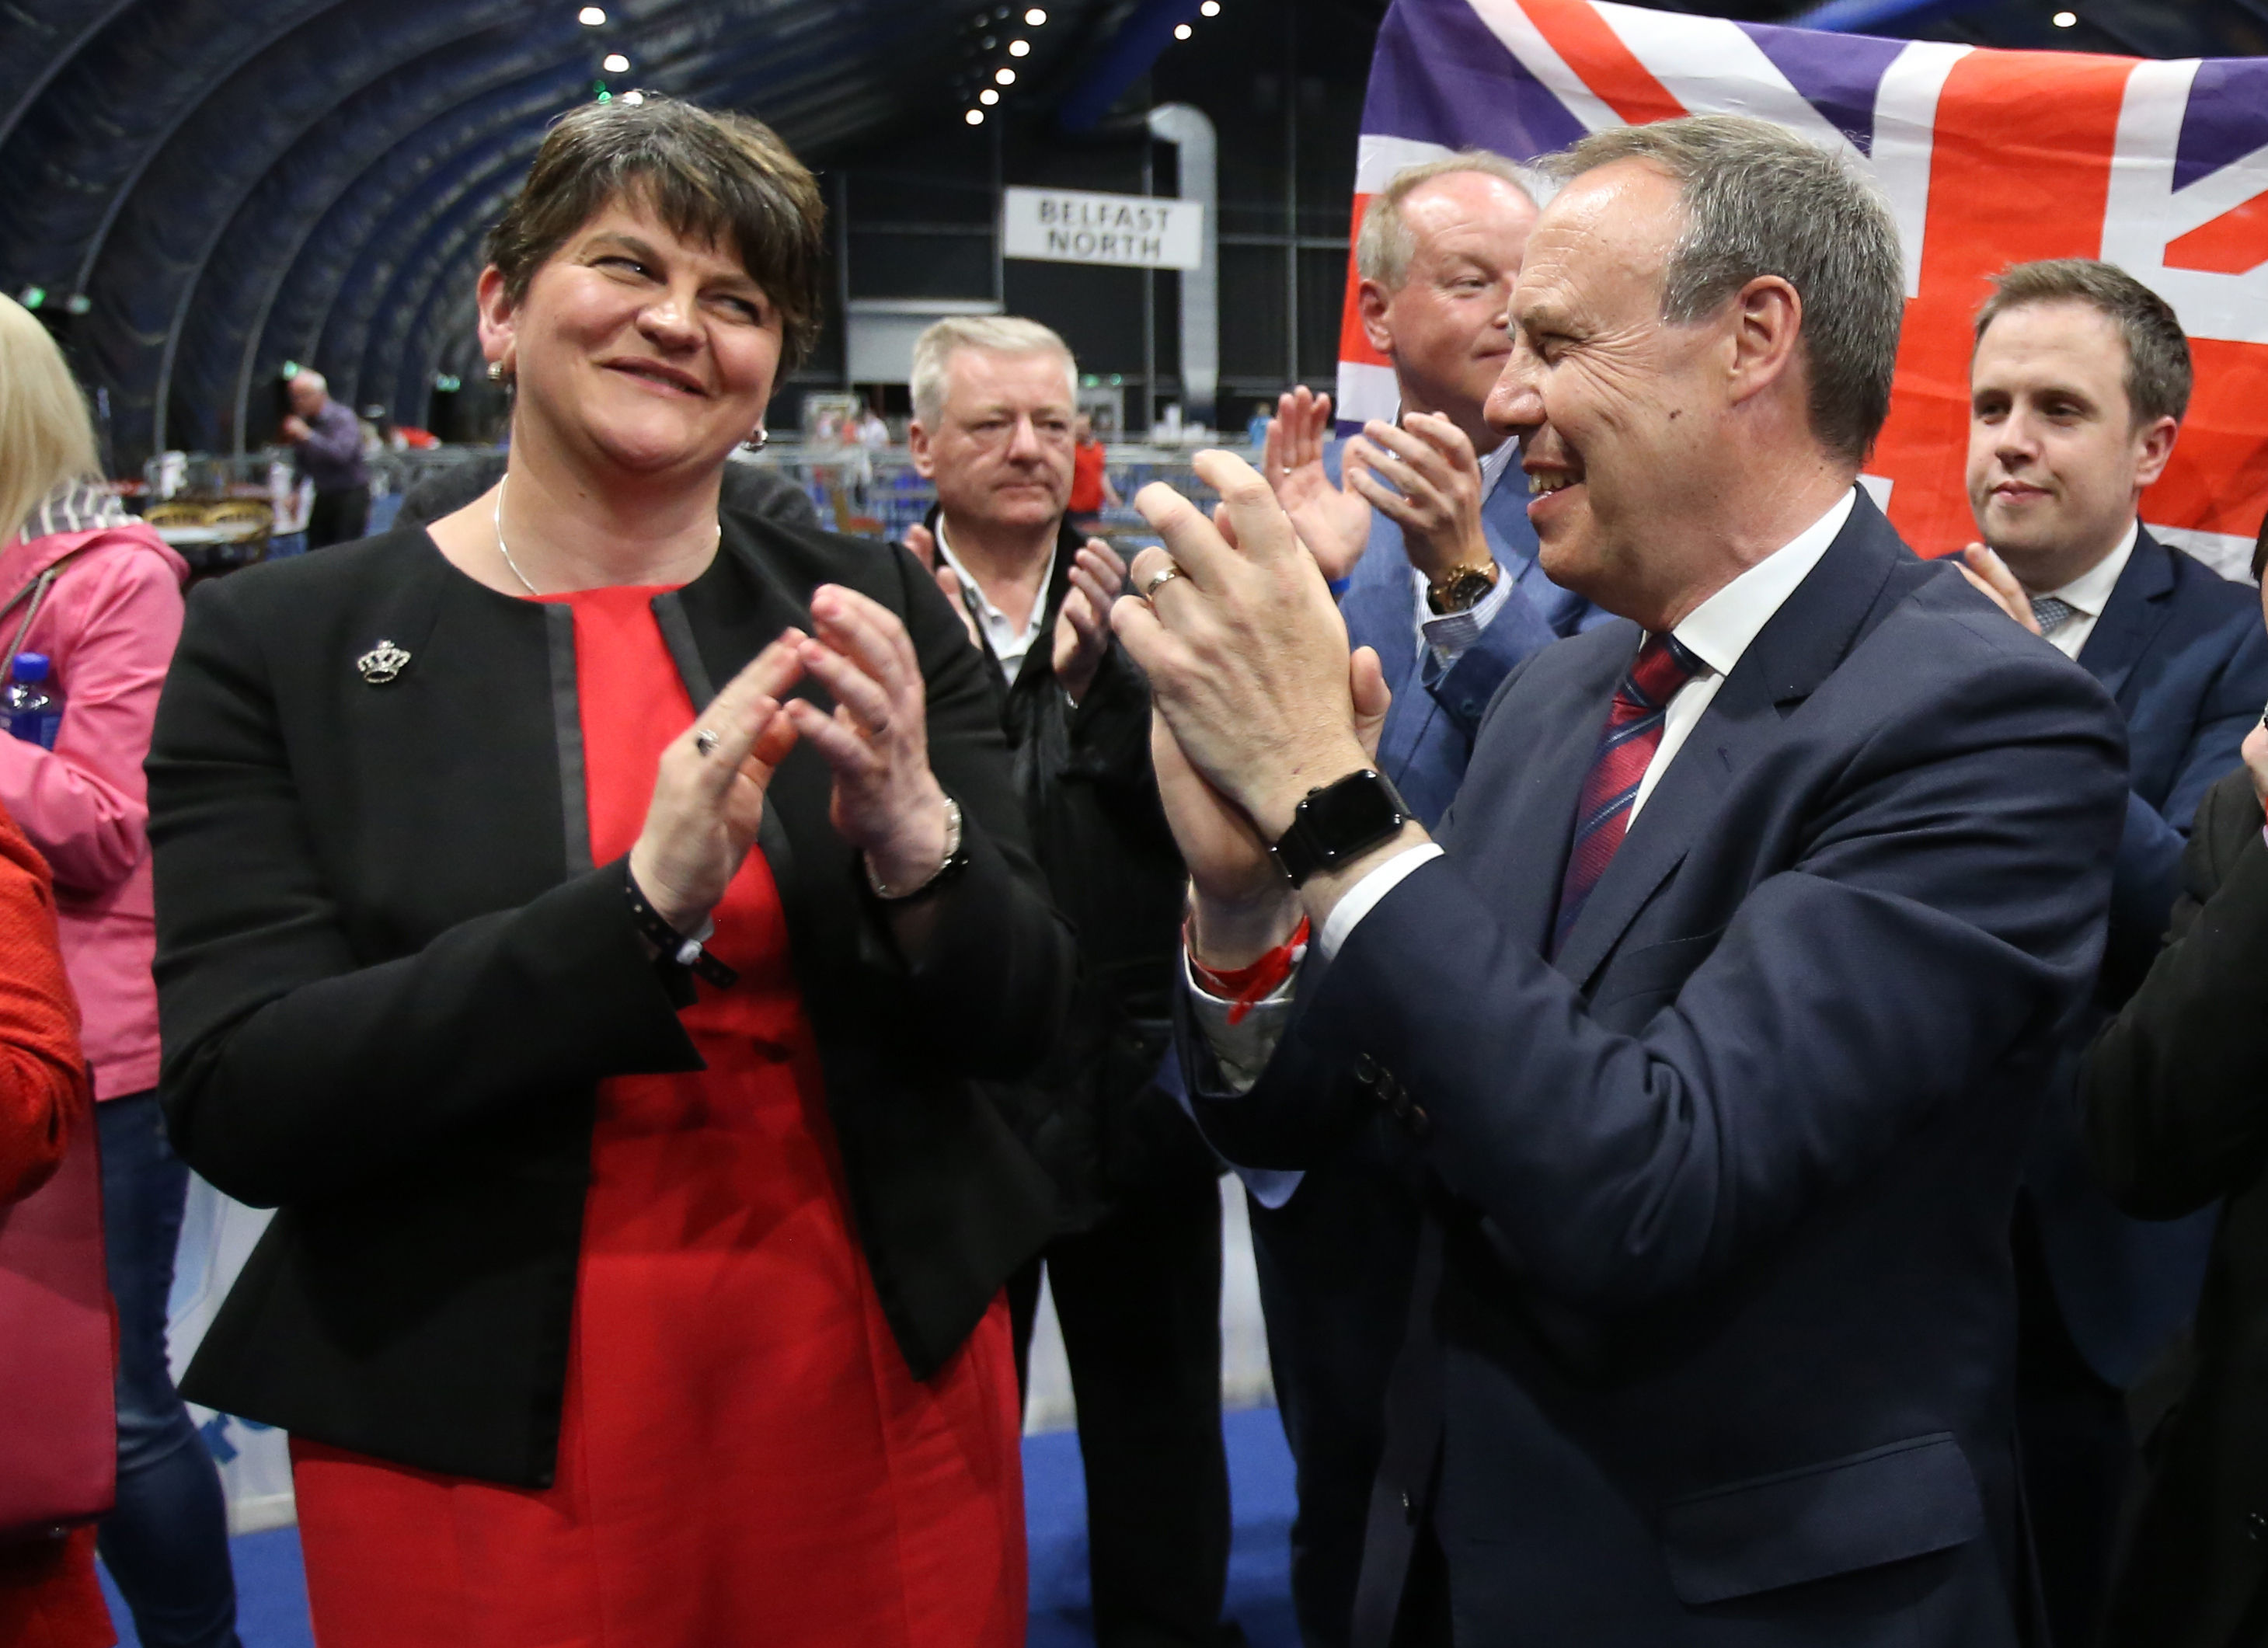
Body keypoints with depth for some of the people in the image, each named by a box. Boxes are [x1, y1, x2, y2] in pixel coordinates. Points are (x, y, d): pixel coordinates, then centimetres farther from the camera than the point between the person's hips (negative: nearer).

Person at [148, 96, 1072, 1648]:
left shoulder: (872, 616, -1)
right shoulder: (272, 644, -6)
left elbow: (1019, 1014, -1)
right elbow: (239, 1108, -13)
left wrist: (911, 837, -22)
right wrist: (642, 904, -25)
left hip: (885, 1385, 2)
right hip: (473, 1425, -2)